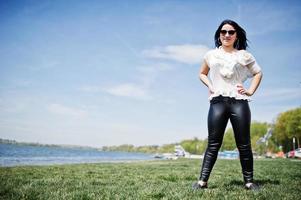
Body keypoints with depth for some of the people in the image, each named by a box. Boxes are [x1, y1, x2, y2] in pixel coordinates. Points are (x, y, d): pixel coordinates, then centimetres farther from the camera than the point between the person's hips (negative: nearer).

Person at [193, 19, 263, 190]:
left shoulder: (244, 55, 12)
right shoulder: (211, 55, 14)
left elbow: (258, 73, 19)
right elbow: (202, 73, 27)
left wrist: (250, 91, 7)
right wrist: (209, 85, 9)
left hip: (239, 102, 0)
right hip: (217, 102, 0)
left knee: (244, 144, 1)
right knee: (213, 144, -3)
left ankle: (249, 181, 10)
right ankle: (203, 181, -3)